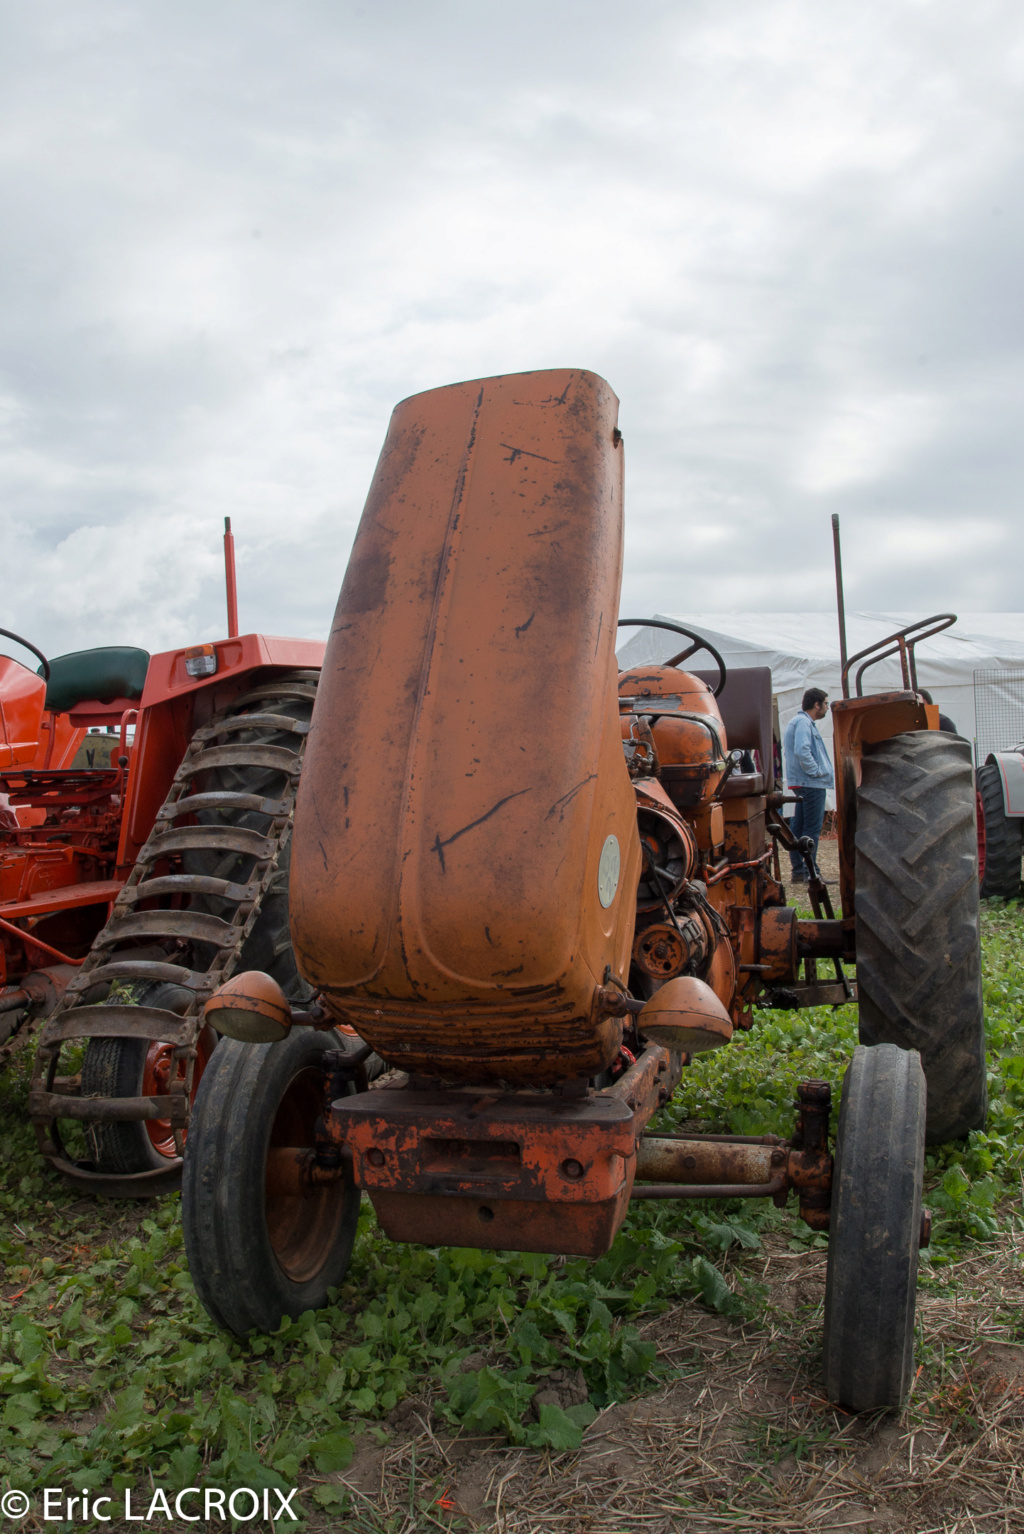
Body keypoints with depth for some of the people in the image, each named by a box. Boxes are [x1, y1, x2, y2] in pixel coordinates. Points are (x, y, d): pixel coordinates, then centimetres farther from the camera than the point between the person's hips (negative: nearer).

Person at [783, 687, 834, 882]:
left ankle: (798, 871, 16)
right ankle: (810, 872, -4)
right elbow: (802, 751, -28)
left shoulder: (802, 721, 19)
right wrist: (817, 771, -17)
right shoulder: (803, 723, -14)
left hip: (803, 784, 11)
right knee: (811, 829, -7)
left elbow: (790, 751, 24)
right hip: (811, 784, -11)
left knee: (798, 826, 11)